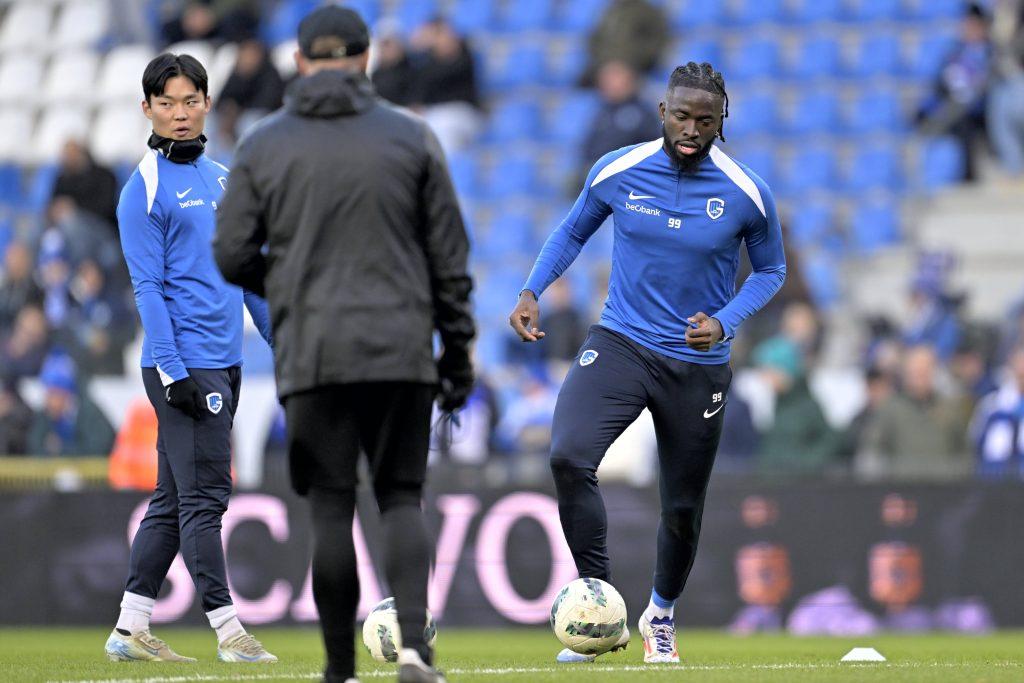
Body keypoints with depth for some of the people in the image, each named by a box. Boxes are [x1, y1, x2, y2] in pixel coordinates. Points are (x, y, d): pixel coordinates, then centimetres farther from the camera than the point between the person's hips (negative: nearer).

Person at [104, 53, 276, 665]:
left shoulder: (223, 179, 15)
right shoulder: (145, 189, -7)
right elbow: (148, 287, -11)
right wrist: (173, 372, -18)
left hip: (225, 362, 8)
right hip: (184, 363, -8)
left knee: (175, 499, 10)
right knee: (204, 495, -9)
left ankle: (131, 629, 14)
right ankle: (228, 632, -8)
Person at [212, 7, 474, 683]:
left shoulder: (263, 146, 2)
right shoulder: (412, 137, 3)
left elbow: (232, 255, 1)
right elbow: (450, 255, 3)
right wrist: (457, 350, 9)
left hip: (311, 352, 0)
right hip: (401, 350, 0)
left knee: (332, 507, 5)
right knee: (401, 499, 8)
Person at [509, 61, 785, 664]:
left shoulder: (748, 194, -9)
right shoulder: (616, 172, -6)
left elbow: (771, 270, 6)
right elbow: (573, 232, 12)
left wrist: (725, 322, -12)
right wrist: (532, 291, -2)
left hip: (697, 363, 0)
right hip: (620, 343, 0)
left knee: (683, 510, 9)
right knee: (569, 456, -26)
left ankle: (661, 616, 40)